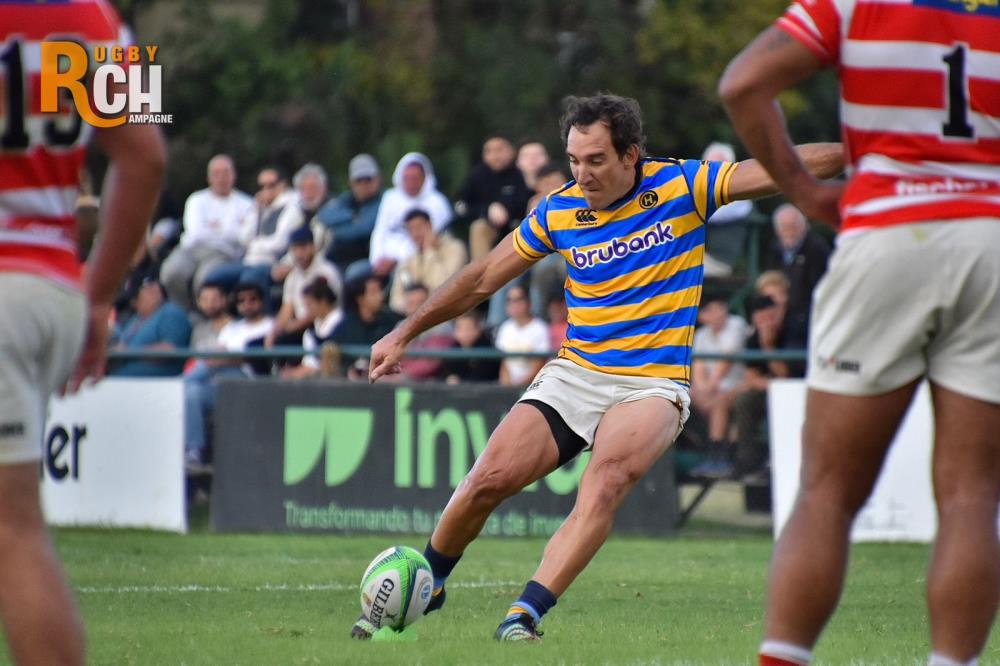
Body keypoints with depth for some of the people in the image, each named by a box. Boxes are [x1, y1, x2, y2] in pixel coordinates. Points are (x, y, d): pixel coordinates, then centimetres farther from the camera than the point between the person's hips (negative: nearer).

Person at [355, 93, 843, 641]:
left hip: (652, 384, -3)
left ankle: (526, 614, -35)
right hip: (573, 374, 3)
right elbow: (481, 279, 12)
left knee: (605, 483, -31)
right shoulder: (559, 211, 2)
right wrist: (404, 335, 13)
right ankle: (424, 588, 13)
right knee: (489, 478, -13)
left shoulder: (681, 185, -4)